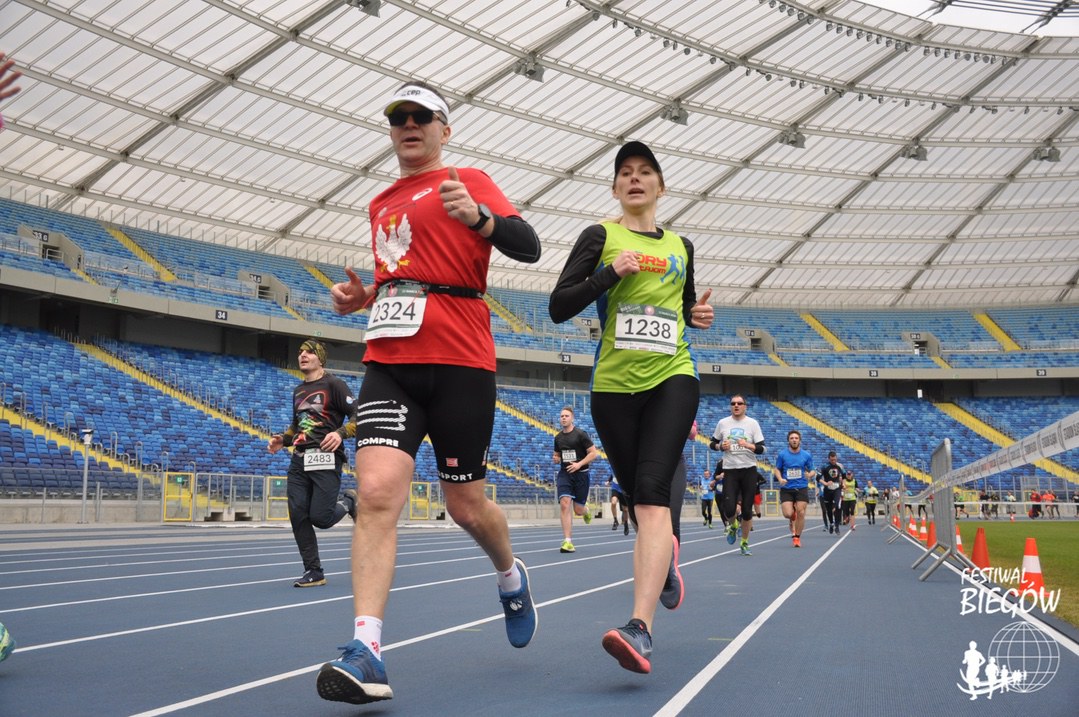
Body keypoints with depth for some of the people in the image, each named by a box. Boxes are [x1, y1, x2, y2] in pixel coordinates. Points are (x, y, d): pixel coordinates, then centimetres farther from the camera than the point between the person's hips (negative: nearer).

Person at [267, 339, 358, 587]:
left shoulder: (332, 384, -3)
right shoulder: (298, 391, 19)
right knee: (298, 516, -1)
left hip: (325, 458, -7)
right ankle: (314, 572, 9)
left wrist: (340, 433, -24)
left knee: (320, 518, -11)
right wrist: (283, 439, 14)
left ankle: (348, 502, 23)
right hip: (299, 460, 7)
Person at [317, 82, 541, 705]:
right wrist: (363, 297, 14)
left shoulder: (468, 183, 4)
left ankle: (512, 577, 39)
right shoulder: (381, 205, 23)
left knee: (467, 504, 5)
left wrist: (477, 215, -28)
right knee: (377, 492, -15)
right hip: (390, 362, 4)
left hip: (460, 362, -4)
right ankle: (367, 653, -22)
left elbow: (529, 247, -9)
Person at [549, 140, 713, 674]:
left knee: (652, 493, -20)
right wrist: (611, 272, -14)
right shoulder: (601, 237, 5)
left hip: (672, 379, 0)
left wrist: (699, 315, 7)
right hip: (614, 386, 0)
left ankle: (639, 629, -33)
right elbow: (559, 307, -2)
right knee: (639, 501, 6)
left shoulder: (680, 246, 15)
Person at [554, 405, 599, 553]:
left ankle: (586, 510, 43)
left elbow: (593, 453, -8)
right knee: (564, 504, -16)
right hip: (564, 474, 3)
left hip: (580, 474, -3)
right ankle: (567, 542, -17)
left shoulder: (580, 434, -7)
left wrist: (579, 464, -19)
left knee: (578, 510, 2)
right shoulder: (558, 437, 9)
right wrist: (556, 459, 0)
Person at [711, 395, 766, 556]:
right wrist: (721, 446, -8)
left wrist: (748, 445, -22)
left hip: (749, 470, 0)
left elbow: (761, 448, -3)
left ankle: (744, 543, 18)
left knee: (747, 510, 1)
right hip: (730, 470, 0)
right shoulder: (722, 423, 4)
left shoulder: (753, 423, 0)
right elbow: (712, 443, 13)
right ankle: (732, 526, 24)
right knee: (728, 509, -12)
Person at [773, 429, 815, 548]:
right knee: (788, 514, -11)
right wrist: (780, 479, -10)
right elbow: (777, 469, 9)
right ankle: (793, 517, 28)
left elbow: (812, 471, 9)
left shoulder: (806, 455, 2)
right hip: (786, 489, -1)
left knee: (801, 513, -7)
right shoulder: (782, 454, 0)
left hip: (801, 488, 1)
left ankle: (797, 537, 10)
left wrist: (810, 474, -15)